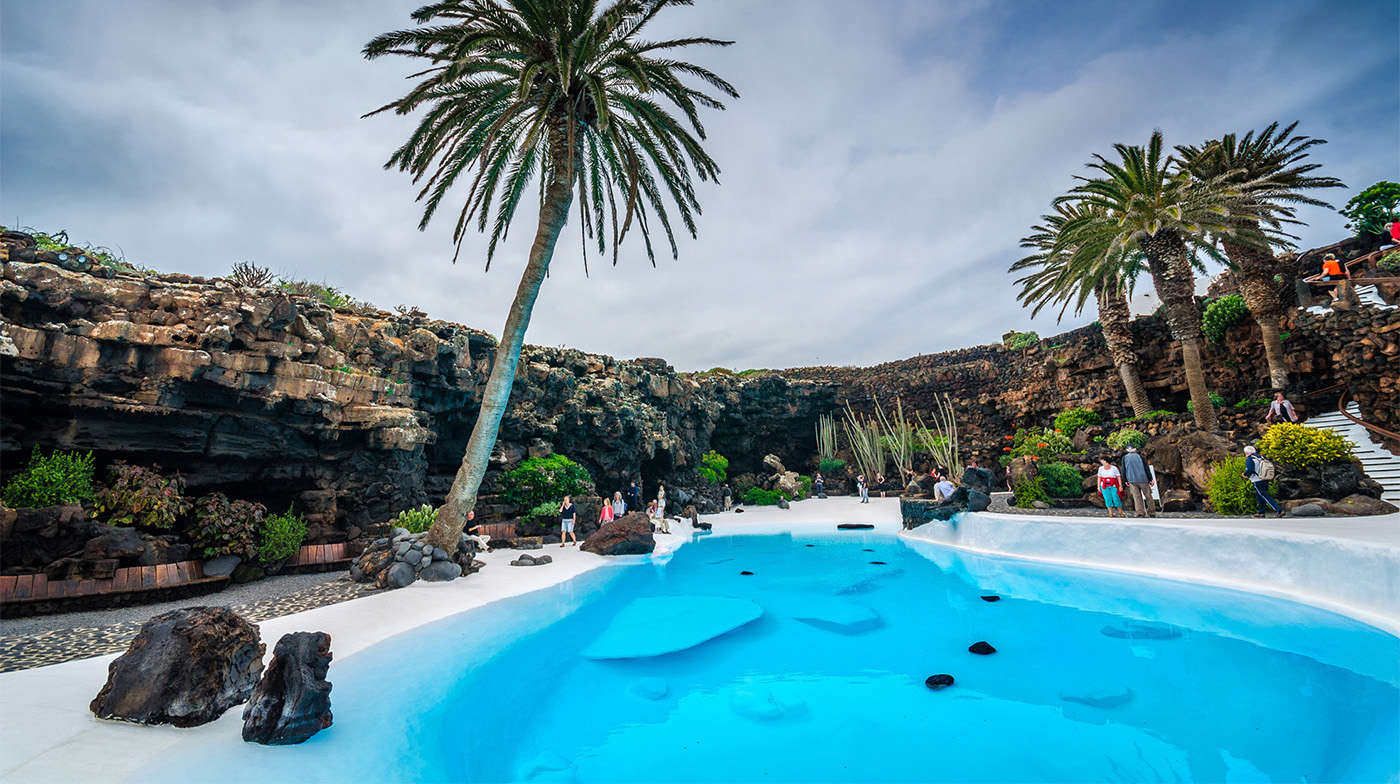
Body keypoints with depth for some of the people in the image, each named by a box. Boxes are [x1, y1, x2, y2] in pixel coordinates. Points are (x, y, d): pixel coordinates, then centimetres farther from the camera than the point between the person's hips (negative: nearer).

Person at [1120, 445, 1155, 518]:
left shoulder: (1124, 458, 5)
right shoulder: (1140, 456, 3)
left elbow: (1123, 470, 5)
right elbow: (1146, 468, 2)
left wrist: (1125, 480, 14)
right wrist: (1150, 479, 6)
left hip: (1132, 480, 0)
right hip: (1143, 479, 0)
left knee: (1136, 496, 1)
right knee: (1148, 496, 8)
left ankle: (1140, 512, -8)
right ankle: (1152, 513, 11)